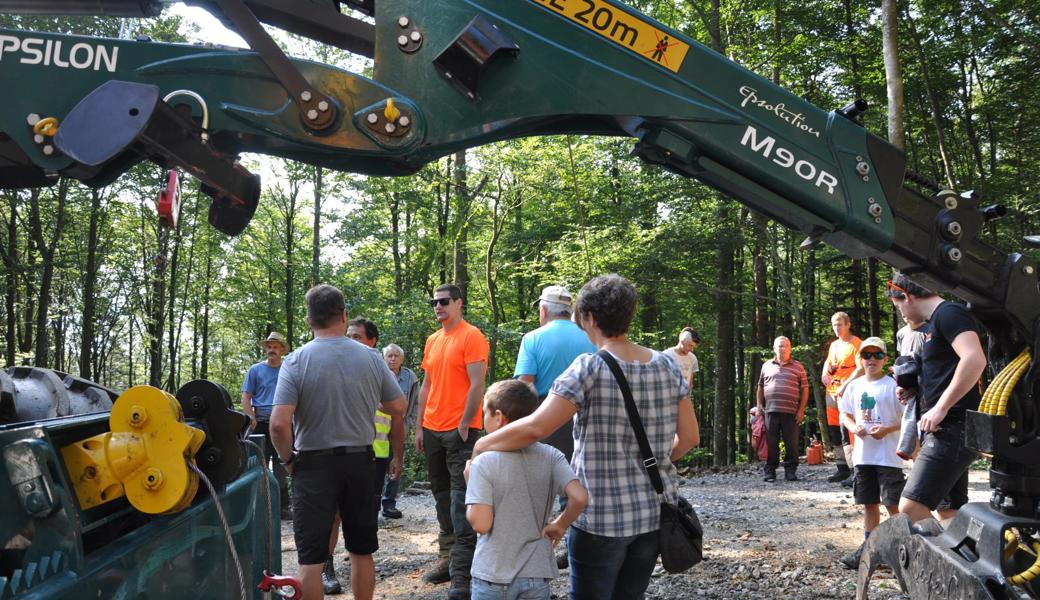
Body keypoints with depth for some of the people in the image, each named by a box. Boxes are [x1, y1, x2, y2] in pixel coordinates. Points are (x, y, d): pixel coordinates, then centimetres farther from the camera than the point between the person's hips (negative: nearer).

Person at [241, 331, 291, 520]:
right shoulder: (255, 370, 3)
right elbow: (246, 398, 1)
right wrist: (253, 420, -11)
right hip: (262, 423, -2)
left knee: (281, 469, 9)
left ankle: (283, 507, 16)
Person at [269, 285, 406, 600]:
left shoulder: (296, 361, -12)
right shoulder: (371, 358, -4)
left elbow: (279, 423, -19)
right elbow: (398, 408, 5)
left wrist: (287, 459, -2)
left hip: (313, 465, -3)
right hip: (360, 461, 3)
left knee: (311, 558, 5)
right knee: (361, 551, 17)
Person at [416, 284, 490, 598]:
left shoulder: (472, 337, -8)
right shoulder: (432, 341, 14)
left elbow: (477, 385, -13)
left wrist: (463, 426, -15)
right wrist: (420, 427, 14)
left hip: (460, 430, -8)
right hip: (433, 430, 8)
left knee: (460, 499, -8)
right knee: (441, 494, 13)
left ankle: (462, 573, -7)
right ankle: (448, 557, 23)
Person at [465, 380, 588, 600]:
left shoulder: (484, 463, -14)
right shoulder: (551, 456, -4)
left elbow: (480, 523, -17)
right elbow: (579, 497, -15)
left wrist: (470, 482, -2)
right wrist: (560, 525, 3)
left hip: (494, 576, -2)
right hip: (537, 574, 3)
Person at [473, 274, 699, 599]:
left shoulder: (590, 368, -16)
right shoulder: (668, 367, 1)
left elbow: (535, 428, -23)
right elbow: (689, 437, 6)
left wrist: (481, 445, -9)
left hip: (601, 518, -5)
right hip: (657, 512, 6)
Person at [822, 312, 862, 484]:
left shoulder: (856, 344, -5)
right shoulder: (833, 345, 19)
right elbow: (828, 362, 27)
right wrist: (825, 374, 5)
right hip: (831, 392, 8)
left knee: (846, 431, -15)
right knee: (833, 432, 8)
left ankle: (854, 470, -14)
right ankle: (842, 469, 16)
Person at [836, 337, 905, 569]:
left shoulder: (893, 385, -7)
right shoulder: (854, 386, 9)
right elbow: (845, 414, 16)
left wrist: (887, 429, -19)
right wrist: (854, 427, -4)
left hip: (888, 455, -5)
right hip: (863, 454, 5)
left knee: (892, 503, -4)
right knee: (869, 503, 14)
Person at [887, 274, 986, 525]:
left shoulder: (949, 313, -11)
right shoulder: (935, 323, 19)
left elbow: (974, 360, -27)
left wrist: (940, 408, -23)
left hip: (953, 429, -11)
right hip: (943, 430, 11)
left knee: (910, 509, -18)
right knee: (952, 513, 13)